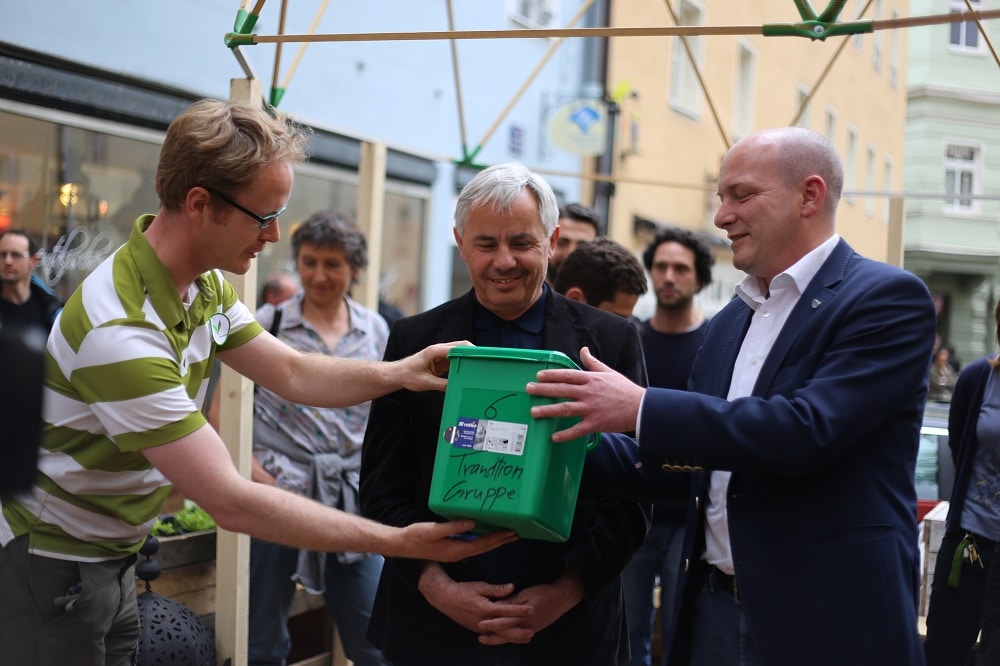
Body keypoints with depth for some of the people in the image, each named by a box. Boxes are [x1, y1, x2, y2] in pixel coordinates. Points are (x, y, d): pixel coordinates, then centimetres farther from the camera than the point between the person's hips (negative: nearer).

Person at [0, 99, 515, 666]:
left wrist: (398, 373, -16)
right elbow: (230, 502, -32)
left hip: (114, 556, 8)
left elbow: (293, 374, 4)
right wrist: (399, 542, -30)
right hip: (52, 564, -8)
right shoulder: (122, 330, -31)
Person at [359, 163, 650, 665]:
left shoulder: (611, 341, -1)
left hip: (568, 625, 0)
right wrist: (435, 585, -11)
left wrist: (567, 591, -11)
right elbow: (383, 486, 1)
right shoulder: (414, 340, 1)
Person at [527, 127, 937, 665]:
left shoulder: (888, 299, -9)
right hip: (713, 607, 7)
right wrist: (562, 442, -2)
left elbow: (808, 428, -23)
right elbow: (677, 463, 12)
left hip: (825, 619, -6)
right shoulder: (728, 323, 13)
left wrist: (642, 409, -23)